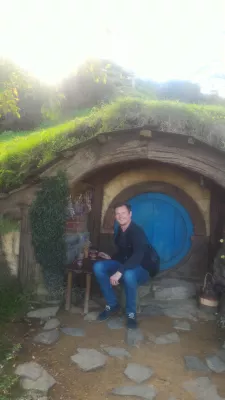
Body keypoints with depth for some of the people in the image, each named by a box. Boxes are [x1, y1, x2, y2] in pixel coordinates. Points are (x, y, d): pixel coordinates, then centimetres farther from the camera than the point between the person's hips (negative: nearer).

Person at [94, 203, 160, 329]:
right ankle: (112, 305, -3)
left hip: (143, 269, -7)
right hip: (125, 264, 7)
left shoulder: (137, 231, -22)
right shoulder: (120, 231, 4)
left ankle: (131, 313, -16)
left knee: (128, 274, -42)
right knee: (98, 266, -15)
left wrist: (119, 272, -44)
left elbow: (138, 256, -38)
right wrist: (111, 258, 3)